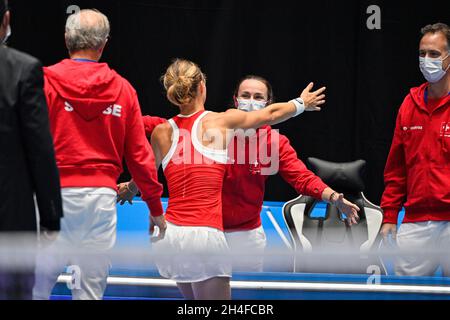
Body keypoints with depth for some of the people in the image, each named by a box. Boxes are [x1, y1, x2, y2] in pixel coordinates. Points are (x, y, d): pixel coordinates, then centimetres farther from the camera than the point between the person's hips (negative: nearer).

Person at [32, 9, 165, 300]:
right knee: (91, 292, 6)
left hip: (54, 194, -3)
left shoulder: (45, 81, -3)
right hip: (102, 198, 3)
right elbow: (139, 153, 8)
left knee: (35, 286, 1)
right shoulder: (122, 89, 5)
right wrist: (156, 207, 17)